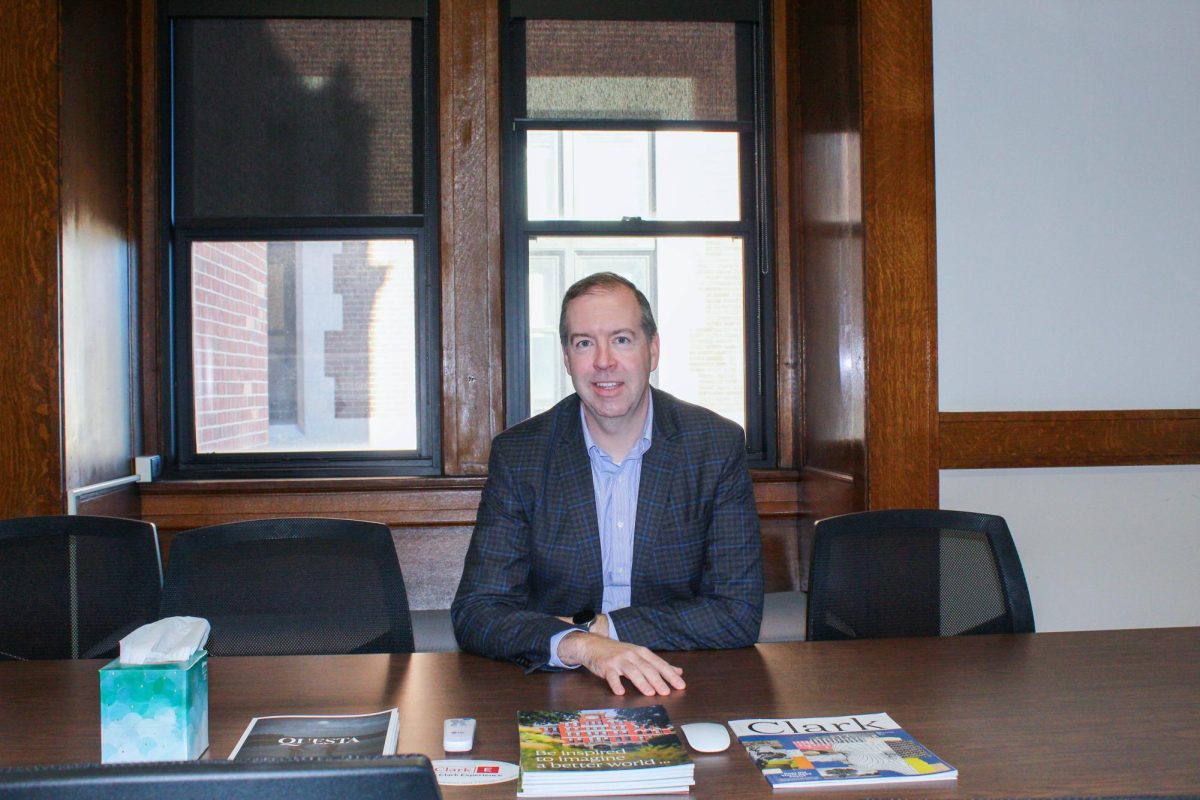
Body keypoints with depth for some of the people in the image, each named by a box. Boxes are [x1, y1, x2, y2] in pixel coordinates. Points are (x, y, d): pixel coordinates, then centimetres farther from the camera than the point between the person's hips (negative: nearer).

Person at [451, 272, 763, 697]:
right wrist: (580, 645, -25)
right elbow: (474, 613, -7)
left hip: (676, 689, 1)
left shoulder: (719, 446, -3)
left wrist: (598, 627, -13)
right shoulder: (517, 454, -2)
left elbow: (740, 614, -5)